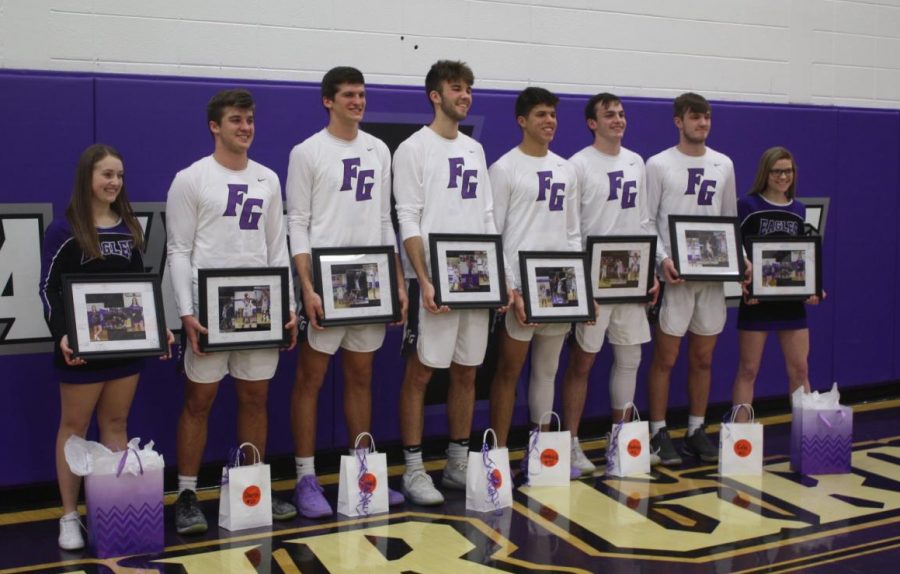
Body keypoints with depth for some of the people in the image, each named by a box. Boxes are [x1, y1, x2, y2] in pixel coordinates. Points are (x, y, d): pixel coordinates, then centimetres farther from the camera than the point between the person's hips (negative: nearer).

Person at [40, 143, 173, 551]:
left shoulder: (129, 228, 11)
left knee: (116, 424, 11)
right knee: (74, 428, 6)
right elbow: (49, 290, -9)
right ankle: (70, 515, 13)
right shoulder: (64, 229, -5)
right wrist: (62, 335, -23)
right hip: (83, 345, -5)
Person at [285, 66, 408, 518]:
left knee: (361, 376, 12)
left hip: (371, 281, 5)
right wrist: (308, 288, -16)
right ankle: (306, 478, 8)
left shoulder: (379, 150, 12)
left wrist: (398, 281, 8)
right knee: (311, 378, 0)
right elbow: (297, 224, -7)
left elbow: (385, 220, 14)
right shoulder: (307, 152, -2)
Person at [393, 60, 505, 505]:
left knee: (466, 371, 11)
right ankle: (413, 470, 7)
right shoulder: (414, 148, -3)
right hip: (432, 280, -6)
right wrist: (424, 281, -18)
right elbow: (408, 221, -9)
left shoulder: (474, 150, 16)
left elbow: (487, 216, 16)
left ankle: (458, 462, 22)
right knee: (420, 371, -2)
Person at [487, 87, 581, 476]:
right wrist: (508, 289, -14)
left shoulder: (566, 169, 14)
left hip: (559, 282, 6)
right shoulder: (504, 168, -4)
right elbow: (491, 234, -8)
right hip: (521, 283, -6)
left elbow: (572, 230, 17)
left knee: (547, 368, 12)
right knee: (509, 370, 0)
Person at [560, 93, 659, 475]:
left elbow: (644, 220, 16)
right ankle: (572, 443, 9)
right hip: (593, 277, -6)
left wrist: (651, 269, 10)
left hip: (632, 275, 6)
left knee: (629, 357, 11)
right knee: (582, 361, 0)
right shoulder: (579, 165, -6)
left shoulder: (636, 162, 13)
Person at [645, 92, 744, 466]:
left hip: (714, 274, 5)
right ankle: (659, 433, 9)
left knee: (703, 358, 11)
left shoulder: (723, 165, 12)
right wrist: (662, 259, -18)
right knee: (665, 358, 0)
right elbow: (645, 222, -4)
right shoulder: (659, 165, -1)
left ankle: (697, 430, 21)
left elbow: (731, 220, 16)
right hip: (674, 274, -4)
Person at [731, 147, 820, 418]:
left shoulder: (800, 211, 10)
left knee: (800, 370, 7)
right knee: (748, 370, 3)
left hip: (792, 299, 4)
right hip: (756, 299, -4)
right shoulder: (747, 206, -4)